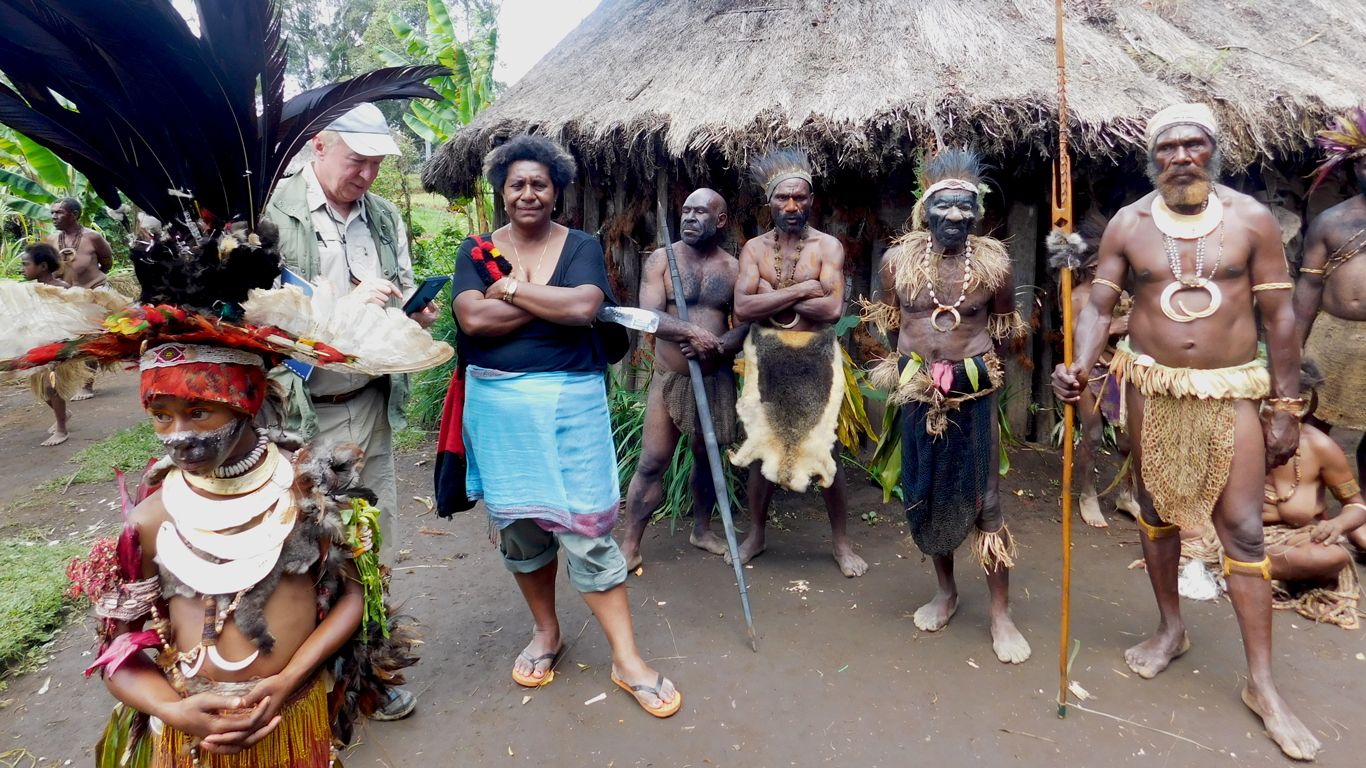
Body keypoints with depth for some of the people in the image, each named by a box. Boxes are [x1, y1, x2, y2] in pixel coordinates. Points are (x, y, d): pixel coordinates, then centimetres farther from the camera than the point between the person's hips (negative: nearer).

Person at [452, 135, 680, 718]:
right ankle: (546, 631, 35)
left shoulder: (581, 247, 2)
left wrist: (511, 288, -11)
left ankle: (627, 659, 9)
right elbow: (472, 318, -12)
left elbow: (585, 306, -18)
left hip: (569, 401, -2)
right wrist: (553, 301, -12)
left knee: (585, 526, -4)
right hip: (498, 405, 3)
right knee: (517, 522, 12)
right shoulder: (477, 249, 5)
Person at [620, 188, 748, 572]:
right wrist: (691, 332, -31)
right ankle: (629, 547, 8)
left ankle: (702, 529, 35)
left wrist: (719, 346, -19)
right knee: (651, 463, -3)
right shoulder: (661, 260, -3)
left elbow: (750, 324, 0)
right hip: (669, 378, -2)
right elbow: (649, 315, -15)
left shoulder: (734, 268, 3)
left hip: (716, 379, 3)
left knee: (706, 456, 16)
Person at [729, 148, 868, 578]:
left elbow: (833, 309, -19)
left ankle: (841, 542, 20)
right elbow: (742, 308, -12)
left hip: (815, 361, -2)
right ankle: (756, 534, 29)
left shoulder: (828, 246, -4)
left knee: (826, 450, 4)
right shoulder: (754, 248, 2)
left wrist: (771, 298, -14)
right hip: (766, 360, 2)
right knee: (761, 446, 12)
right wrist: (800, 290, -17)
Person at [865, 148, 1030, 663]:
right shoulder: (898, 259, -4)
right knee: (925, 493, 12)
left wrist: (975, 362, 9)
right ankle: (945, 591, 33)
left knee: (983, 498, 0)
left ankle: (1001, 615, 14)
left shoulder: (993, 262, -8)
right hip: (917, 389, 2)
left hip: (973, 390, -2)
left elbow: (1005, 327, 7)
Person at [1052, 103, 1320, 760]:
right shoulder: (1127, 224, 0)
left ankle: (1262, 684, 10)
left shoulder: (1251, 218, -3)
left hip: (1231, 391, -1)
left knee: (1242, 530, -1)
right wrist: (1079, 367, -24)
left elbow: (1279, 316, -1)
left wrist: (1286, 407, -3)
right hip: (1151, 386, 2)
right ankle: (1171, 629, 34)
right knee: (1155, 509, 13)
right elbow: (1098, 306, -5)